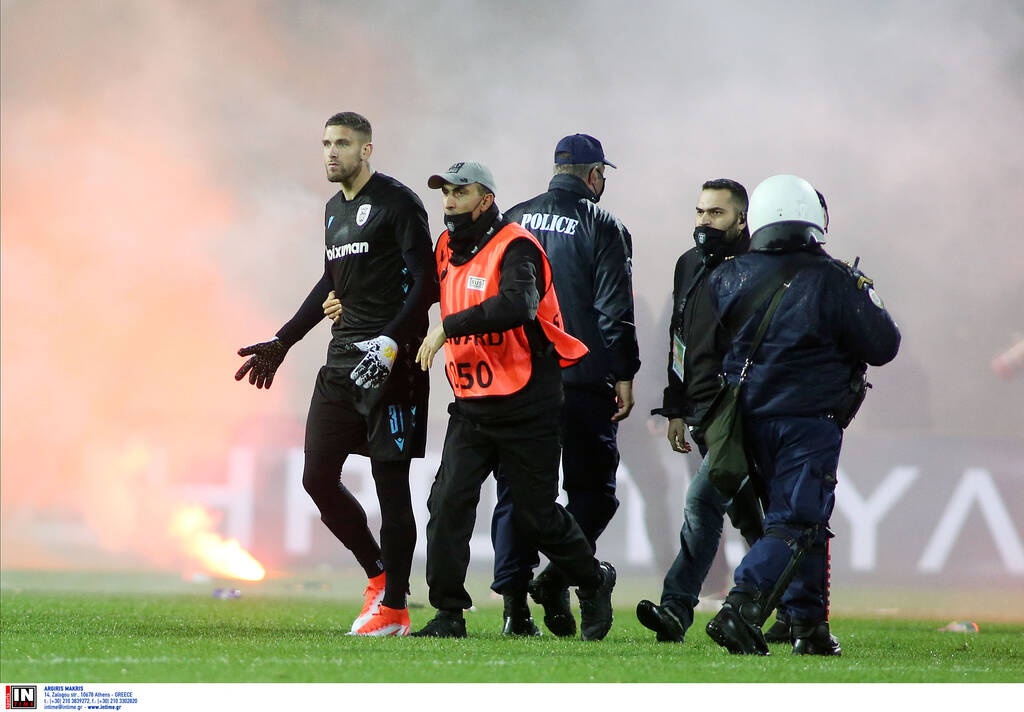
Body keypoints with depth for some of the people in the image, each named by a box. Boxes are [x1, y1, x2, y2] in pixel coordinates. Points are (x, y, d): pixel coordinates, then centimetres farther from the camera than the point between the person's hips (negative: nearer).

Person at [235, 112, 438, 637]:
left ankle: (394, 607, 0)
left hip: (389, 360, -8)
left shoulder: (396, 203, -7)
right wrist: (282, 343, 29)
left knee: (390, 481, -5)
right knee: (318, 477, 5)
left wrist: (390, 343, -23)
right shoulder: (335, 209, 18)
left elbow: (425, 282, -13)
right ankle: (378, 574, 20)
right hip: (343, 357, 8)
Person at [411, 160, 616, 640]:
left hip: (526, 406, -6)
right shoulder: (449, 249, 9)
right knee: (449, 501, -8)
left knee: (535, 514, 3)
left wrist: (449, 327, -34)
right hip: (471, 407, 7)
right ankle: (448, 614, -4)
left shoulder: (514, 248, -16)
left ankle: (593, 581, 28)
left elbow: (516, 304, -34)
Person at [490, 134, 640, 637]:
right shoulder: (602, 227, -3)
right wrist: (623, 376, -4)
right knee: (592, 490, 7)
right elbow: (615, 311, -8)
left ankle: (514, 595, 0)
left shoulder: (514, 221, 10)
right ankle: (556, 577, -11)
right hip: (582, 382, -4)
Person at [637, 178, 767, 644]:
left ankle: (677, 608, -19)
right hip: (703, 413, 8)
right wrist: (676, 409, 20)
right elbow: (680, 344, 22)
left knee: (702, 500, -17)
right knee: (744, 514, 14)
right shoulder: (690, 266, 15)